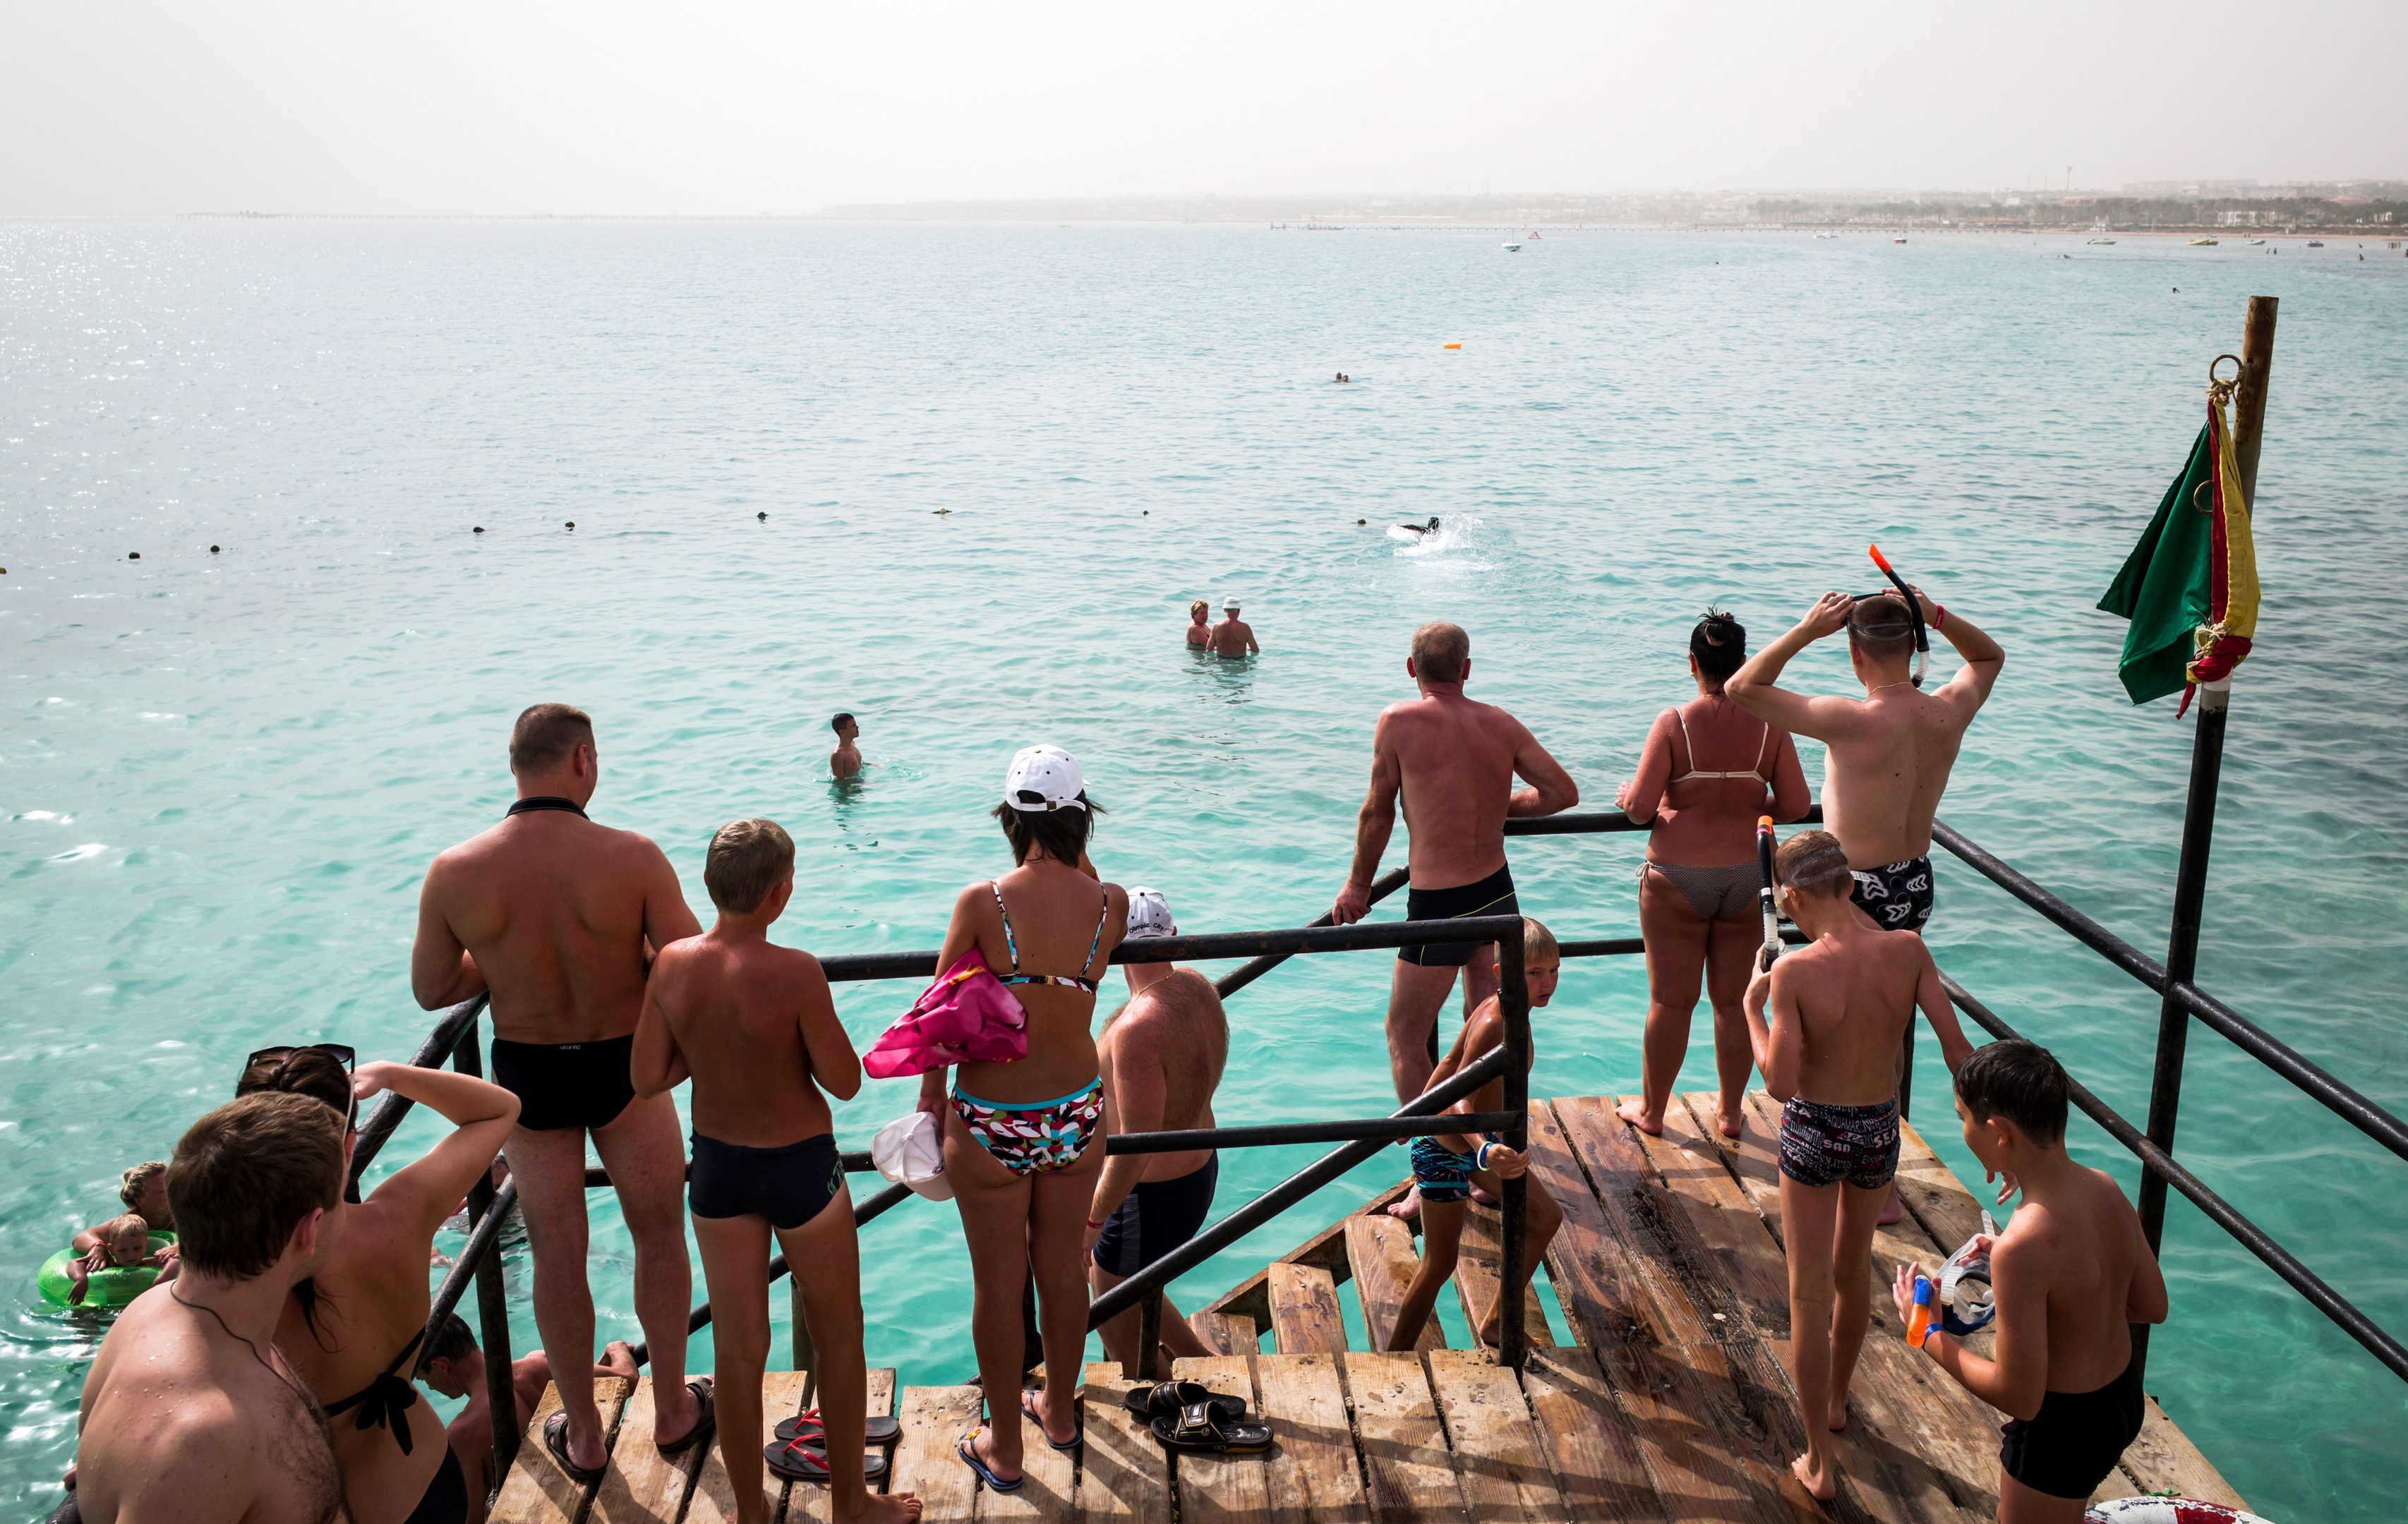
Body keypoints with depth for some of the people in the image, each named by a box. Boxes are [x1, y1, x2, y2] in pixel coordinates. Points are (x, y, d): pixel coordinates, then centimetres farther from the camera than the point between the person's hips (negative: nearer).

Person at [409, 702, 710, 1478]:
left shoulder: (454, 873, -15)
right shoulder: (632, 856, -22)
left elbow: (431, 991, -3)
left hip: (527, 1075, 2)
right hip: (622, 1066, -2)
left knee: (556, 1255, 17)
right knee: (660, 1235, 20)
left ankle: (583, 1434, 32)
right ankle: (673, 1409, 34)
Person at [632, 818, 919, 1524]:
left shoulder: (673, 964, -11)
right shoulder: (795, 972, -26)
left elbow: (647, 1079, -5)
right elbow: (844, 1081, -18)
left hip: (716, 1167, 5)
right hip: (800, 1168, -4)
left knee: (738, 1349, 17)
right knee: (839, 1340, 17)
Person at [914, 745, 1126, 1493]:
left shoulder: (982, 903, -18)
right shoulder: (1109, 904, -10)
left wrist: (931, 1098, 6)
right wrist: (1071, 855, 6)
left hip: (992, 1123, -3)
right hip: (1077, 1111, 3)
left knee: (998, 1284, 13)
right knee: (1065, 1269, 22)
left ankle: (1003, 1447, 29)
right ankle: (1060, 1412, 43)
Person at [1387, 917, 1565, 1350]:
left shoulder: (1503, 1008, -3)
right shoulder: (1493, 1025, -31)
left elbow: (1451, 1062, 9)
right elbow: (1462, 1099, -40)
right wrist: (1485, 1152, -57)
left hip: (1484, 1139, 10)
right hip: (1446, 1151, -10)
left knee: (1545, 1218, 20)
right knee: (1439, 1264, -3)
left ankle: (1495, 1324, 33)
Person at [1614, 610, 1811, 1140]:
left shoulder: (1674, 723, -12)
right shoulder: (1770, 726, -5)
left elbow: (1641, 808, -14)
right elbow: (1796, 806, -3)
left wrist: (1626, 794, 8)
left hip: (1678, 880, -2)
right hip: (1747, 878, 3)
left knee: (1671, 1001, 8)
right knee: (1736, 1001, 14)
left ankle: (1652, 1110, 23)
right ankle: (1730, 1111, 26)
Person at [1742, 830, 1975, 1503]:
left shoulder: (1795, 972, -24)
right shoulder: (1908, 951, -13)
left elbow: (1780, 1083, -23)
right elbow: (1957, 1050, -11)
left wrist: (1752, 1007, -10)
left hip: (1812, 1133, -4)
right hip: (1880, 1130, 4)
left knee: (1809, 1295, 9)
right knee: (1853, 1269, 27)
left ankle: (1819, 1462, 17)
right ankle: (1837, 1400, 49)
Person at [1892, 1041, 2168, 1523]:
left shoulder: (2023, 1248, -34)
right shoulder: (2105, 1187, -10)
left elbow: (2019, 1398, -26)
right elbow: (2152, 1307, 5)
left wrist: (1927, 1331, -14)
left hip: (2063, 1427, -7)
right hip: (2125, 1396, 7)